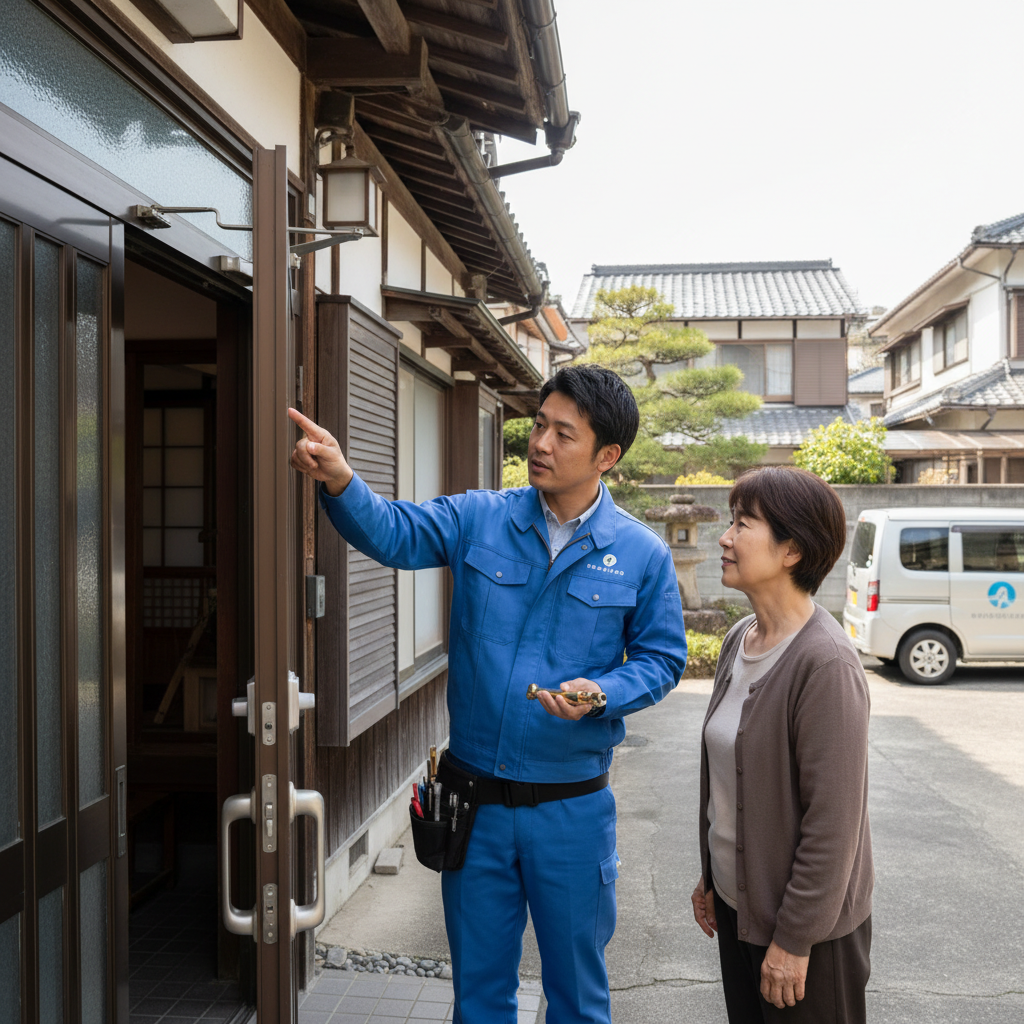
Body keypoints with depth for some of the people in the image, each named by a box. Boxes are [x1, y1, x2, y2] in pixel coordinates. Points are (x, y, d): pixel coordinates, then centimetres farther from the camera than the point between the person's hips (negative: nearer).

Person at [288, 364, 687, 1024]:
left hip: (572, 809, -1)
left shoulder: (642, 555, -5)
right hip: (473, 800, 2)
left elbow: (662, 658, 1)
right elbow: (392, 534, -15)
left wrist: (602, 693, -18)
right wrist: (340, 481, -35)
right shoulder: (478, 519, -3)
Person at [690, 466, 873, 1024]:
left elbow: (833, 820, -21)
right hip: (738, 903, 7)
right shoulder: (740, 640, 2)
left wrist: (795, 939, -17)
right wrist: (710, 875, 15)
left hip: (806, 922, -7)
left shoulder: (826, 663, -23)